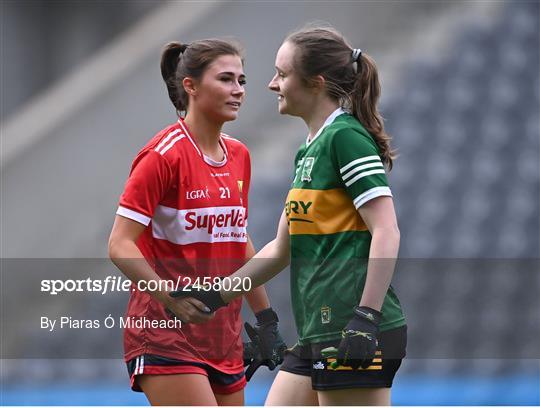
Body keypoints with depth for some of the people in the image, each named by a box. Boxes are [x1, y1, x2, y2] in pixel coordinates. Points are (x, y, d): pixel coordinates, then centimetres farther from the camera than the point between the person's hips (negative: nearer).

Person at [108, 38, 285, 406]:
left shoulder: (239, 156, 11)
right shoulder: (164, 155, -12)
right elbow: (120, 246, -15)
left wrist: (266, 320, 20)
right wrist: (171, 297, -28)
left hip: (224, 338, 8)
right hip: (164, 333, -8)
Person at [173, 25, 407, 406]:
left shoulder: (346, 137, -10)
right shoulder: (310, 150, 19)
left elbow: (386, 233, -18)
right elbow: (281, 249, 25)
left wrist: (366, 317, -23)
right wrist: (215, 296, 22)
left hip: (354, 334, -10)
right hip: (318, 335, 10)